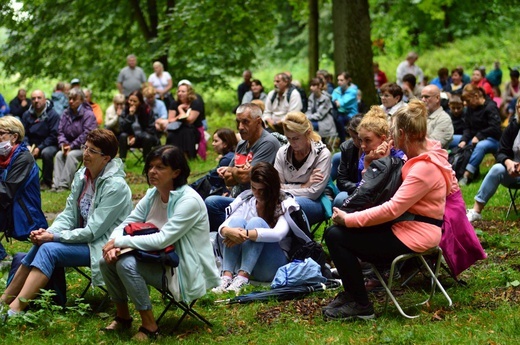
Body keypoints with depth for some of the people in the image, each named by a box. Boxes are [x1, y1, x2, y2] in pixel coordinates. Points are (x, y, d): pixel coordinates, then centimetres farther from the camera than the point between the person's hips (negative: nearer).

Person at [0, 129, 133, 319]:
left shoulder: (115, 186, -19)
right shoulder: (82, 175, 4)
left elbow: (93, 231, -20)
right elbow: (68, 214, 7)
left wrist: (54, 236, -19)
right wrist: (48, 232, -12)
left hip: (102, 245, -7)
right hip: (82, 237, 8)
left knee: (49, 249, -25)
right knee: (39, 246, -16)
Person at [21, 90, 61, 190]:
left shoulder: (53, 115, -8)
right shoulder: (27, 115, 7)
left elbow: (53, 136, -13)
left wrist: (39, 148, -19)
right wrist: (27, 146, -14)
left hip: (48, 145, -4)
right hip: (31, 145, 4)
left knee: (46, 153, -37)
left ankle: (47, 182, -18)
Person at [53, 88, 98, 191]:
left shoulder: (88, 114, -11)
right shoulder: (66, 113, 10)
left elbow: (86, 134, -20)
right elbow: (60, 131, 7)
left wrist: (72, 146, -22)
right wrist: (62, 143, -13)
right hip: (70, 146, 6)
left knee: (71, 155, -32)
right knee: (59, 155, -21)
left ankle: (64, 185, -35)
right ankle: (57, 184, -28)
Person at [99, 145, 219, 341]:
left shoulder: (189, 201, -22)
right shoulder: (152, 195, 3)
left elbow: (163, 240, -29)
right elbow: (126, 224, 3)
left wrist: (120, 242, -25)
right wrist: (114, 244, -20)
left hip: (184, 271, -8)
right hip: (161, 261, 8)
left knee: (126, 264, -26)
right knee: (107, 262, -5)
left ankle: (149, 327, -15)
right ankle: (123, 317, 14)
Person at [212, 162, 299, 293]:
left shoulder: (285, 204, -6)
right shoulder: (245, 200, 5)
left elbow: (279, 233, -25)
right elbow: (223, 227, -8)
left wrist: (246, 234, -35)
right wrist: (228, 231, -33)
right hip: (244, 264, 4)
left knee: (256, 222, -26)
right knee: (237, 220, -21)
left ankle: (242, 278, -44)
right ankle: (226, 276, -39)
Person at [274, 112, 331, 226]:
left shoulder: (322, 154, -9)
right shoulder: (282, 152, 2)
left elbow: (314, 193, -14)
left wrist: (285, 190, -11)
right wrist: (304, 186, -14)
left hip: (317, 203, -3)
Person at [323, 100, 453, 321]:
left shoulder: (424, 168, -23)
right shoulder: (421, 157, 8)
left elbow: (392, 209, -26)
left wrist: (348, 219, -20)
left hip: (414, 236, -11)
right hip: (406, 225, 11)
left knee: (336, 236, -12)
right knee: (336, 231, 13)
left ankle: (360, 305, -2)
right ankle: (351, 294, 18)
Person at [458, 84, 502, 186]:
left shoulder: (490, 107, -12)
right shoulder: (470, 108, 10)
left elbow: (495, 128, -19)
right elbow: (467, 128, 7)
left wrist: (479, 136, -19)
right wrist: (464, 140, -12)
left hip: (493, 139, -8)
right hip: (475, 139, 8)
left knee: (480, 146, -38)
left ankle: (467, 175, -48)